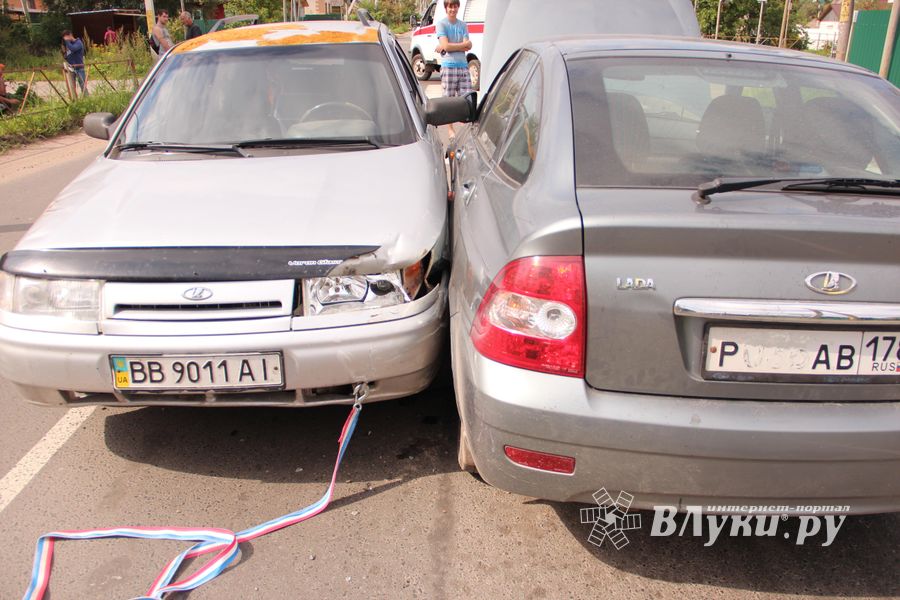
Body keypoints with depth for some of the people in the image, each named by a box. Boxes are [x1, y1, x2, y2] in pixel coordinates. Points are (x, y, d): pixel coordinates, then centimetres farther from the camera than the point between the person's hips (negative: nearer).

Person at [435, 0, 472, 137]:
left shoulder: (463, 25, 14)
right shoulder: (441, 24, 1)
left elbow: (468, 47, 2)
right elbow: (446, 45, -12)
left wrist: (451, 46, -8)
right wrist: (463, 44, -2)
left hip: (463, 65, 4)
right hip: (448, 66, -4)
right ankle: (450, 130, 9)